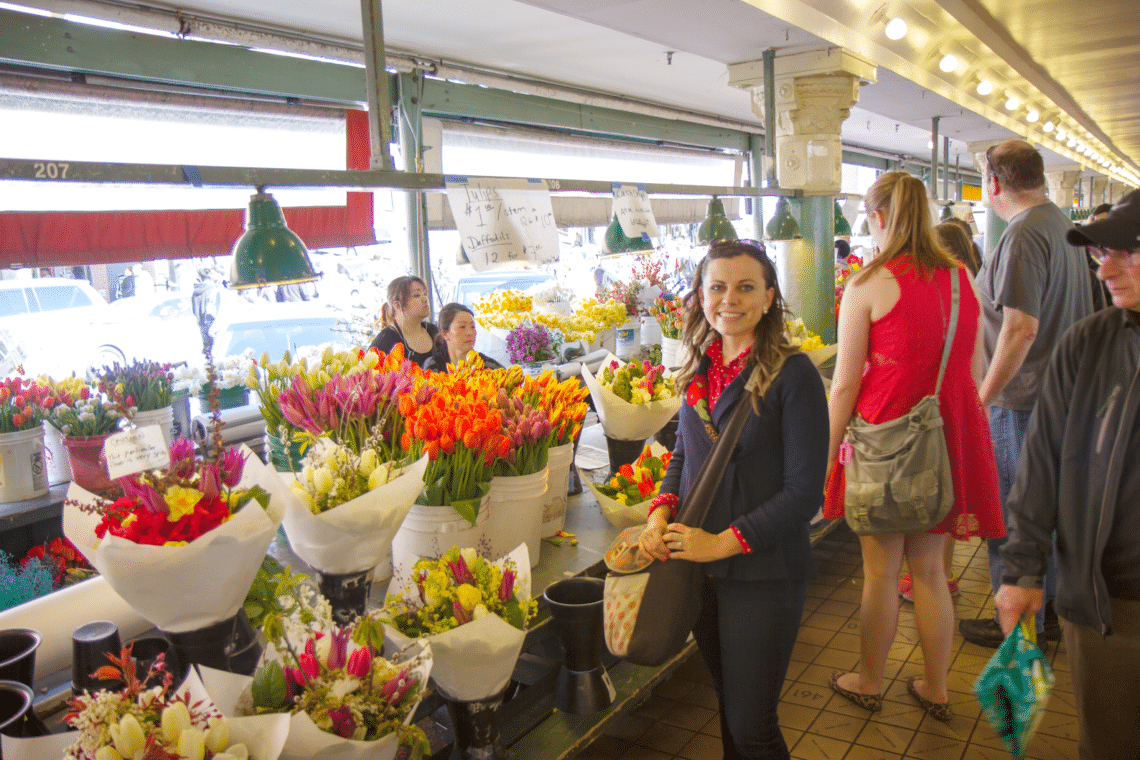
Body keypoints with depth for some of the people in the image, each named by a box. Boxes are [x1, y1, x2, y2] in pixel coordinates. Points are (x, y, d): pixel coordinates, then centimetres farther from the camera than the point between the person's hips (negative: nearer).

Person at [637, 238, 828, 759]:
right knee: (727, 706, 21)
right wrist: (662, 512, -4)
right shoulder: (700, 366, 4)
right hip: (698, 568, 5)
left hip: (763, 574, -5)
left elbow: (804, 491, -15)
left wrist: (723, 542, -17)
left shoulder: (793, 373, -14)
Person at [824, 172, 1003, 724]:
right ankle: (936, 690, 32)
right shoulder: (963, 279, 4)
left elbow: (845, 384, -11)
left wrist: (827, 457, -3)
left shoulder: (867, 285, -12)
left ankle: (869, 683, 29)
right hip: (946, 439, 5)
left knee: (880, 570, 10)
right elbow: (973, 374, 10)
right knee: (929, 568, 18)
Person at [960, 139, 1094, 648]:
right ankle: (1050, 610, 33)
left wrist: (982, 399, -20)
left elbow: (1022, 326, -26)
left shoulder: (1024, 234, -19)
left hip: (1021, 400, -9)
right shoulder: (1063, 225, 11)